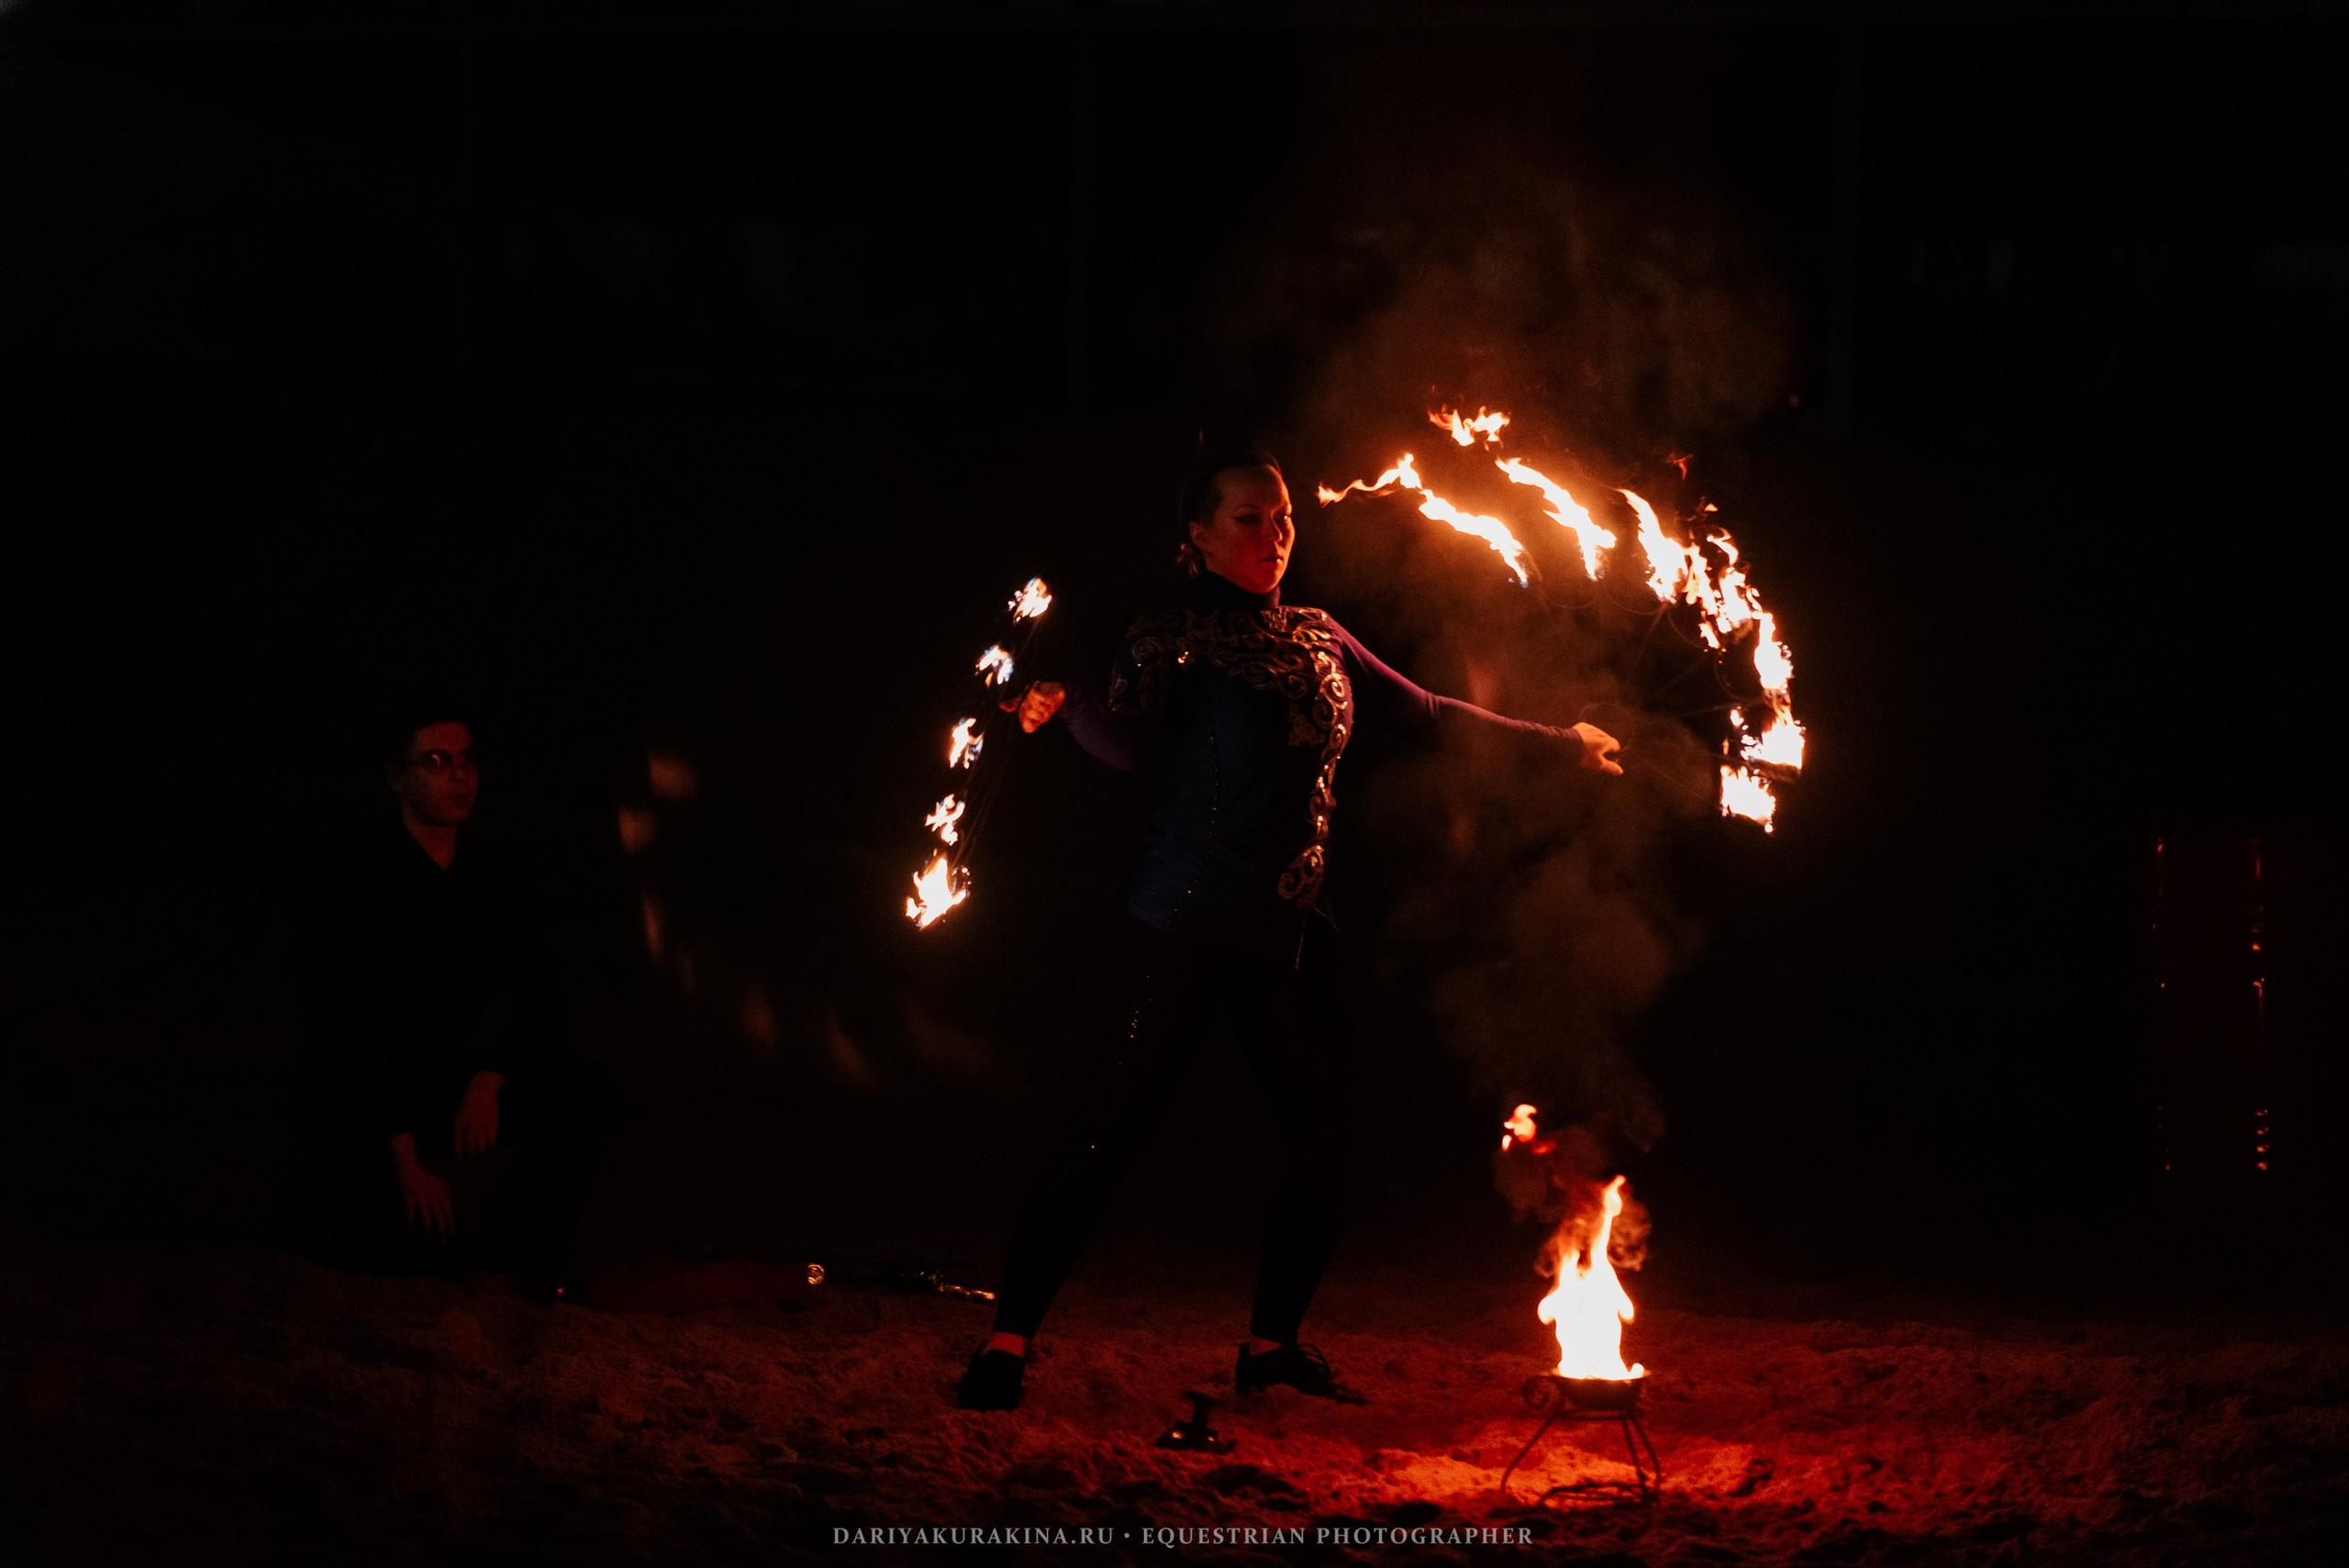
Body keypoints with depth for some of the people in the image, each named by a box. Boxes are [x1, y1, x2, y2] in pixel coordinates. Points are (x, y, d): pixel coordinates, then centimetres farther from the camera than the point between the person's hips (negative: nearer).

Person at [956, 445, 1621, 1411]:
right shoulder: (1175, 641, -2)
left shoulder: (1317, 640, 16)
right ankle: (1009, 1340, -5)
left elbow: (1421, 714, 25)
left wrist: (1554, 744, 30)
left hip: (1288, 935, 6)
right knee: (1115, 1129, -10)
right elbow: (1131, 739, -18)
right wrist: (1062, 709, -39)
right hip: (1186, 928, -6)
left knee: (1318, 1141, 3)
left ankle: (1274, 1341, 22)